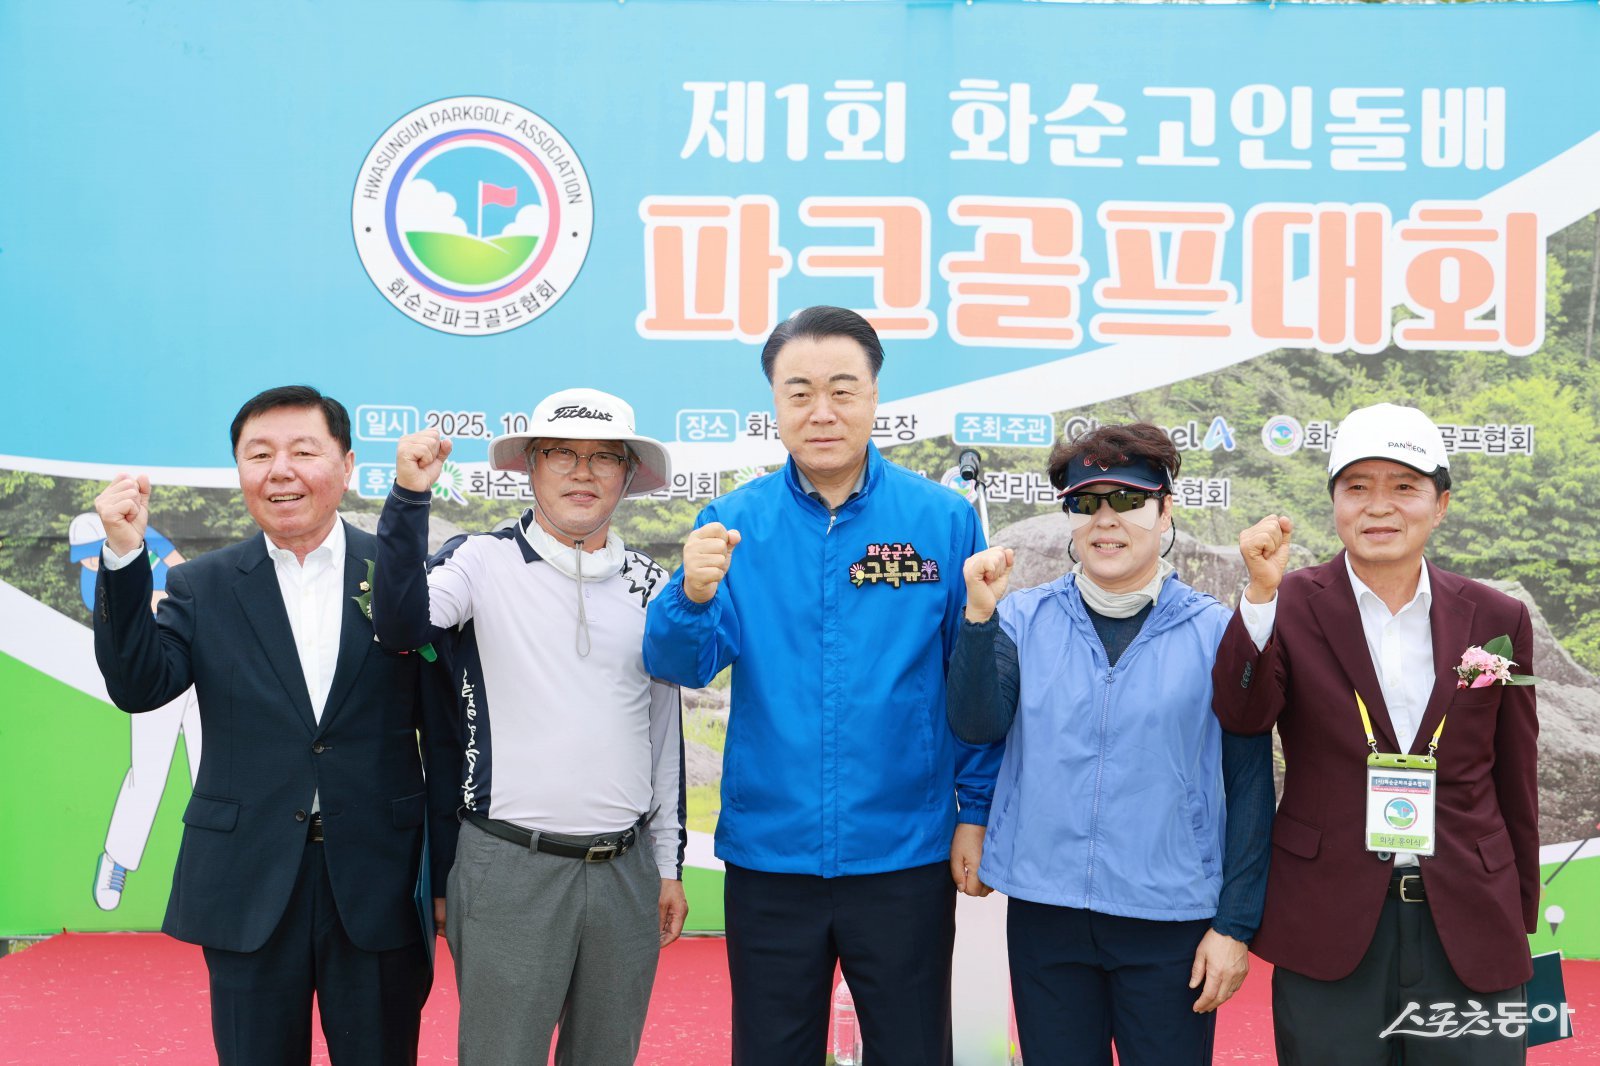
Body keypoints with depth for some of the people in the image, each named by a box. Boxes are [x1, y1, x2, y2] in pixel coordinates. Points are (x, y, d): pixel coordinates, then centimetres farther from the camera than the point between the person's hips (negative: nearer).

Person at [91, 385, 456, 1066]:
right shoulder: (201, 588, 5)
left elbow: (445, 733, 1)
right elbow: (138, 688, -9)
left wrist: (449, 874, 0)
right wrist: (124, 558, -18)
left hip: (379, 889, -1)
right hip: (248, 891, 1)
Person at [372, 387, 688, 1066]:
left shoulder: (651, 586, 9)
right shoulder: (483, 562, -2)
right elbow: (401, 625, -21)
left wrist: (669, 863, 16)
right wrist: (409, 498, -28)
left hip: (627, 870, 4)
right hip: (510, 869, -4)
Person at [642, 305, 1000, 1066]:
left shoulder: (943, 519, -5)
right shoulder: (733, 523, -2)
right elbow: (679, 664, -11)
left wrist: (976, 810, -2)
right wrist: (693, 596, -31)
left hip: (905, 856, -1)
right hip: (768, 854, 1)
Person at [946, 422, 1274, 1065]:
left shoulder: (1218, 632, -4)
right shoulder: (1024, 619, 2)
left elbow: (1250, 788, -2)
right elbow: (976, 725, -9)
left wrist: (1235, 924, -3)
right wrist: (980, 612, -20)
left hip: (1172, 921, -1)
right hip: (1044, 913, 2)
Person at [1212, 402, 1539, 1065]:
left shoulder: (1495, 620, 5)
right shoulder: (1292, 607, -1)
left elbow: (1515, 785, 9)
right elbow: (1242, 716, -15)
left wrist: (1520, 921, 12)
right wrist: (1261, 593, -26)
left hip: (1468, 930, 2)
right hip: (1328, 923, -2)